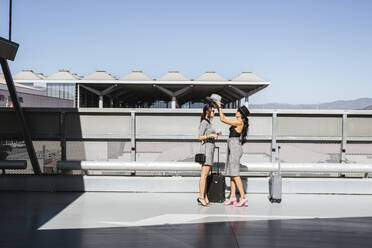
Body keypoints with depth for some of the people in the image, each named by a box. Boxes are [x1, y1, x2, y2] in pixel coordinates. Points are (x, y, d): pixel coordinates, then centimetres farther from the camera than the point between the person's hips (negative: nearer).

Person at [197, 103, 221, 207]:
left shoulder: (208, 122, 18)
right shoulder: (204, 122, -10)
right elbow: (199, 137, -14)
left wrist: (215, 134, 14)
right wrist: (211, 135, -22)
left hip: (210, 148, 10)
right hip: (206, 147, -10)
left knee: (206, 174, 7)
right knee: (204, 174, -10)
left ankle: (205, 196, 9)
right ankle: (201, 197, -10)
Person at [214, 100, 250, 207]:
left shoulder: (239, 122, -13)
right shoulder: (239, 123, 15)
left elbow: (222, 119, -12)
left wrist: (219, 106, -3)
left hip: (235, 148, -10)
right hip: (232, 149, 10)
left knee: (235, 174, -11)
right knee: (231, 174, 9)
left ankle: (243, 198, -11)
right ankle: (232, 197, 10)